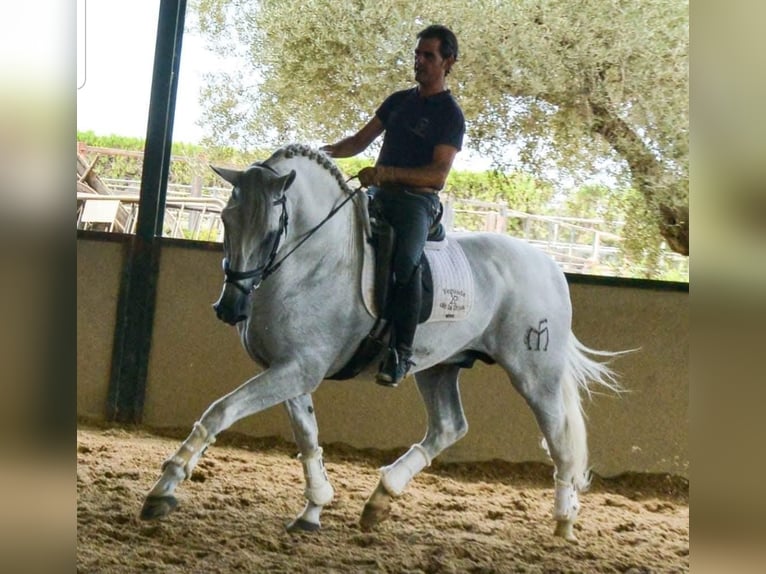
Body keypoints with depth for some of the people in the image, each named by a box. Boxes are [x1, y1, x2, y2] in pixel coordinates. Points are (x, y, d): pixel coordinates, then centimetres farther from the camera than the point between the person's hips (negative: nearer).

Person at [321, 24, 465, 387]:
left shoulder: (450, 115, -3)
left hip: (417, 200, -7)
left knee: (406, 260, -33)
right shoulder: (399, 101, 17)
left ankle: (401, 352, -32)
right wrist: (327, 151, 0)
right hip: (378, 194, 7)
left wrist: (387, 172, -24)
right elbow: (360, 141, 20)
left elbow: (438, 173, -13)